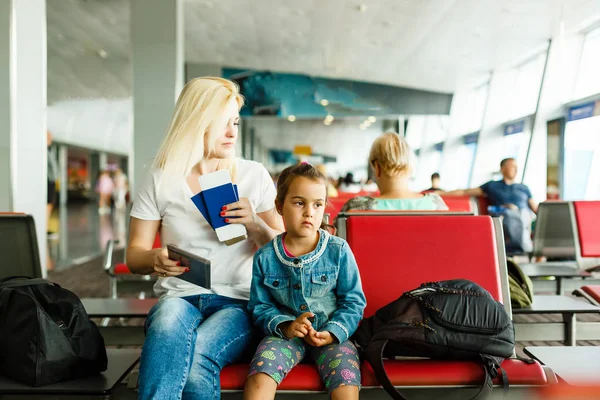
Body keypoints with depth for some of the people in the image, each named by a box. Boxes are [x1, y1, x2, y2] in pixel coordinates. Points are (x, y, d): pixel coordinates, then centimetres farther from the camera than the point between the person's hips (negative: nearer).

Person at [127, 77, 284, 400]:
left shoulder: (254, 175, 7)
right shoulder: (162, 180, 6)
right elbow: (134, 255, 8)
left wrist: (255, 225, -12)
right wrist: (155, 260, -16)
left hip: (239, 302, 0)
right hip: (179, 296, 0)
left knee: (197, 356, -32)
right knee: (170, 321, -36)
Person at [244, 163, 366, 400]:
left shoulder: (338, 250, -4)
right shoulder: (265, 257, -1)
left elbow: (353, 301, 0)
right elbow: (260, 307, 4)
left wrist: (332, 332, -16)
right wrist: (286, 326, -15)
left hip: (332, 335, 0)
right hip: (285, 334, 1)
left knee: (346, 377, -28)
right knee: (260, 373, -27)